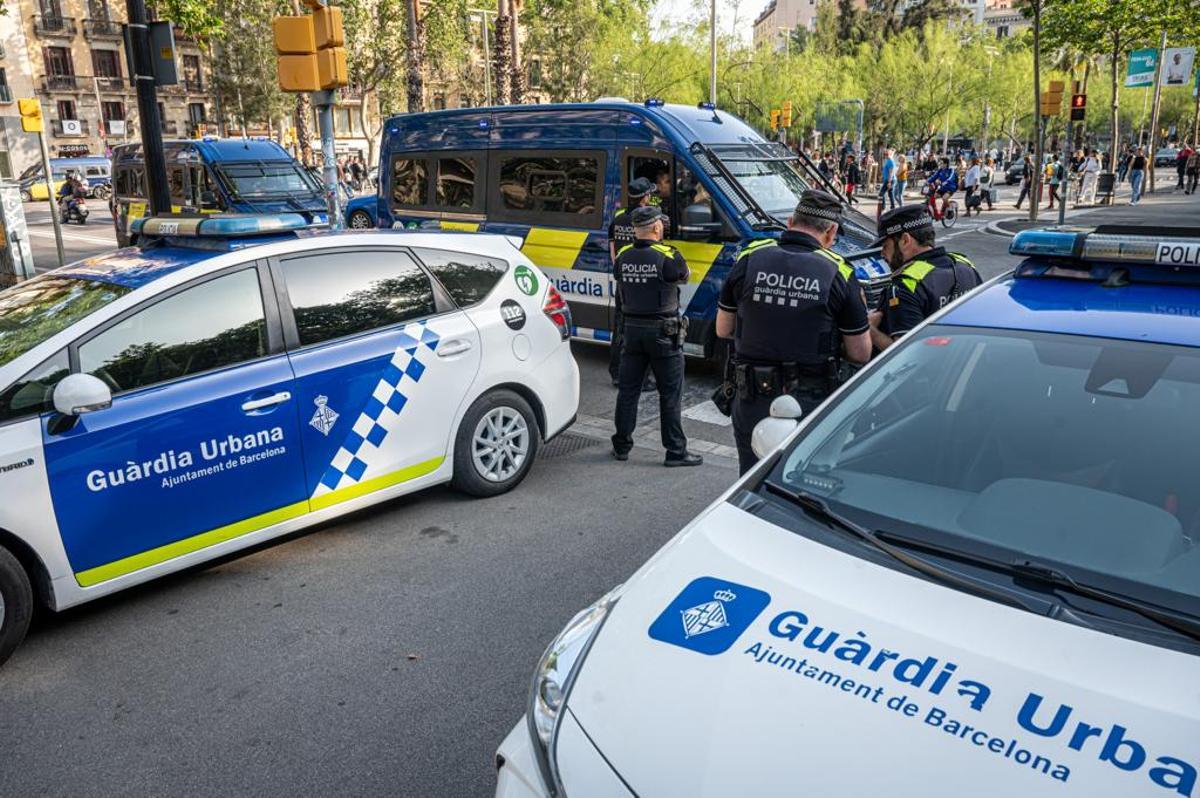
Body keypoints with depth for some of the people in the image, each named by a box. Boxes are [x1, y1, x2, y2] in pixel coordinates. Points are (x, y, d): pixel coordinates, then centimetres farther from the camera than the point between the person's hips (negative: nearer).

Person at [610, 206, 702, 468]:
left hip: (631, 329, 5)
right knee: (670, 394, 4)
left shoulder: (623, 257, 1)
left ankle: (621, 445, 21)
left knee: (627, 390, 13)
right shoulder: (669, 256, -14)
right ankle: (675, 451, 8)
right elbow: (683, 278, 2)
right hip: (663, 332, -5)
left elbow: (620, 283, 8)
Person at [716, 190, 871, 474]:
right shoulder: (838, 273, -9)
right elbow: (860, 354, -5)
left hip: (753, 399, 2)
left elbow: (723, 330, 4)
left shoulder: (750, 259, -5)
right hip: (811, 403, -1)